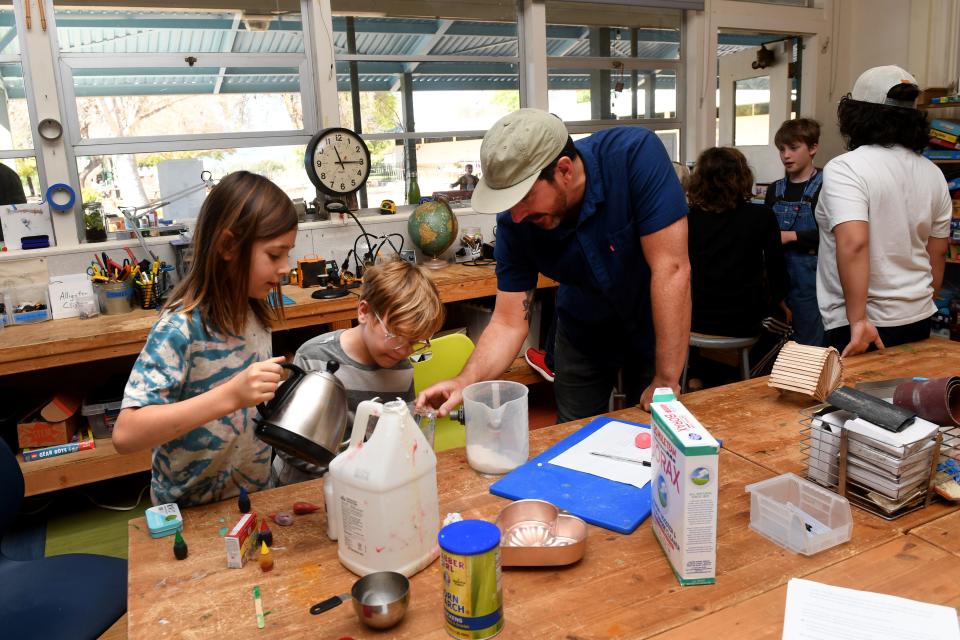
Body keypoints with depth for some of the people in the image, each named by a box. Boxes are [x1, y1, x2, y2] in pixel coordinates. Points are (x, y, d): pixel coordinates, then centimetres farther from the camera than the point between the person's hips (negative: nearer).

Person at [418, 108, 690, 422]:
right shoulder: (514, 223, -23)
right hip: (584, 332, 2)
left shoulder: (636, 155, -33)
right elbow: (509, 322, -18)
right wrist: (466, 381, -36)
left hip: (655, 326, -2)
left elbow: (671, 269, -33)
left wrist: (667, 383, -32)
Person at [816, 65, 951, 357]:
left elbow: (853, 243, -28)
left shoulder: (845, 168, -15)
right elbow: (938, 252, 12)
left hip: (862, 324, -7)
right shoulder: (932, 173, 6)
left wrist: (858, 320, -25)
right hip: (918, 321, 7)